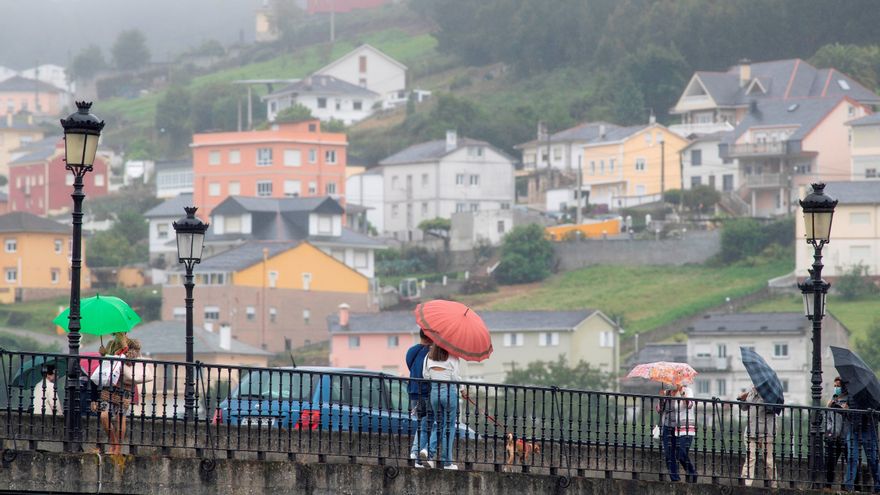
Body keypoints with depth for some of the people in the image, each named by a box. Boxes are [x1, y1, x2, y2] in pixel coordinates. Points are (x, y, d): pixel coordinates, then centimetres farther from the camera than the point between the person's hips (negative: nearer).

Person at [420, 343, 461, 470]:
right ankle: (447, 463, 6)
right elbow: (455, 377, -11)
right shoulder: (452, 357, -10)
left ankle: (429, 451, -4)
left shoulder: (429, 356, 5)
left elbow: (425, 375, 6)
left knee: (438, 423, 19)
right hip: (449, 391, -4)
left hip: (434, 391, 4)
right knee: (449, 426, 4)